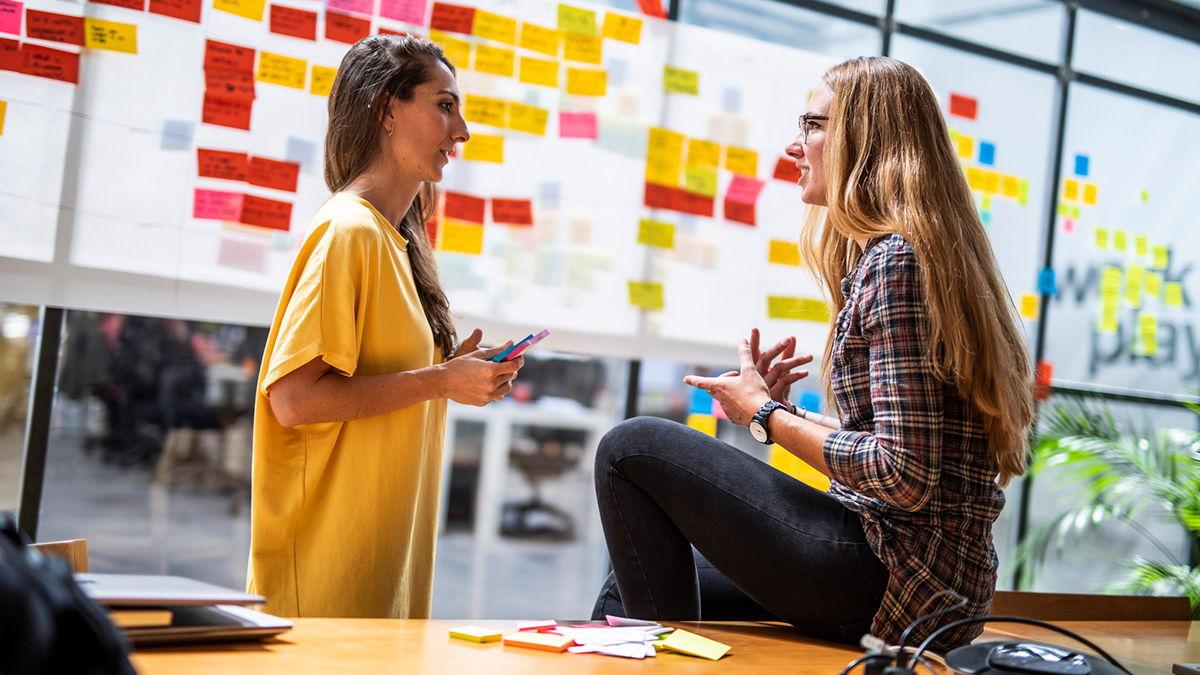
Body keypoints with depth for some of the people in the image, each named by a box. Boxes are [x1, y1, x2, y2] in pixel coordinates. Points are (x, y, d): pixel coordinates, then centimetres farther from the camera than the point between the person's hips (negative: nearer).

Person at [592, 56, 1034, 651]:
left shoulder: (897, 260, -14)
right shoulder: (885, 253, 16)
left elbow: (904, 477, -21)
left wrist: (766, 416, -9)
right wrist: (786, 412, 11)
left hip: (896, 578, -10)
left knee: (631, 447, -6)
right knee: (624, 599, 16)